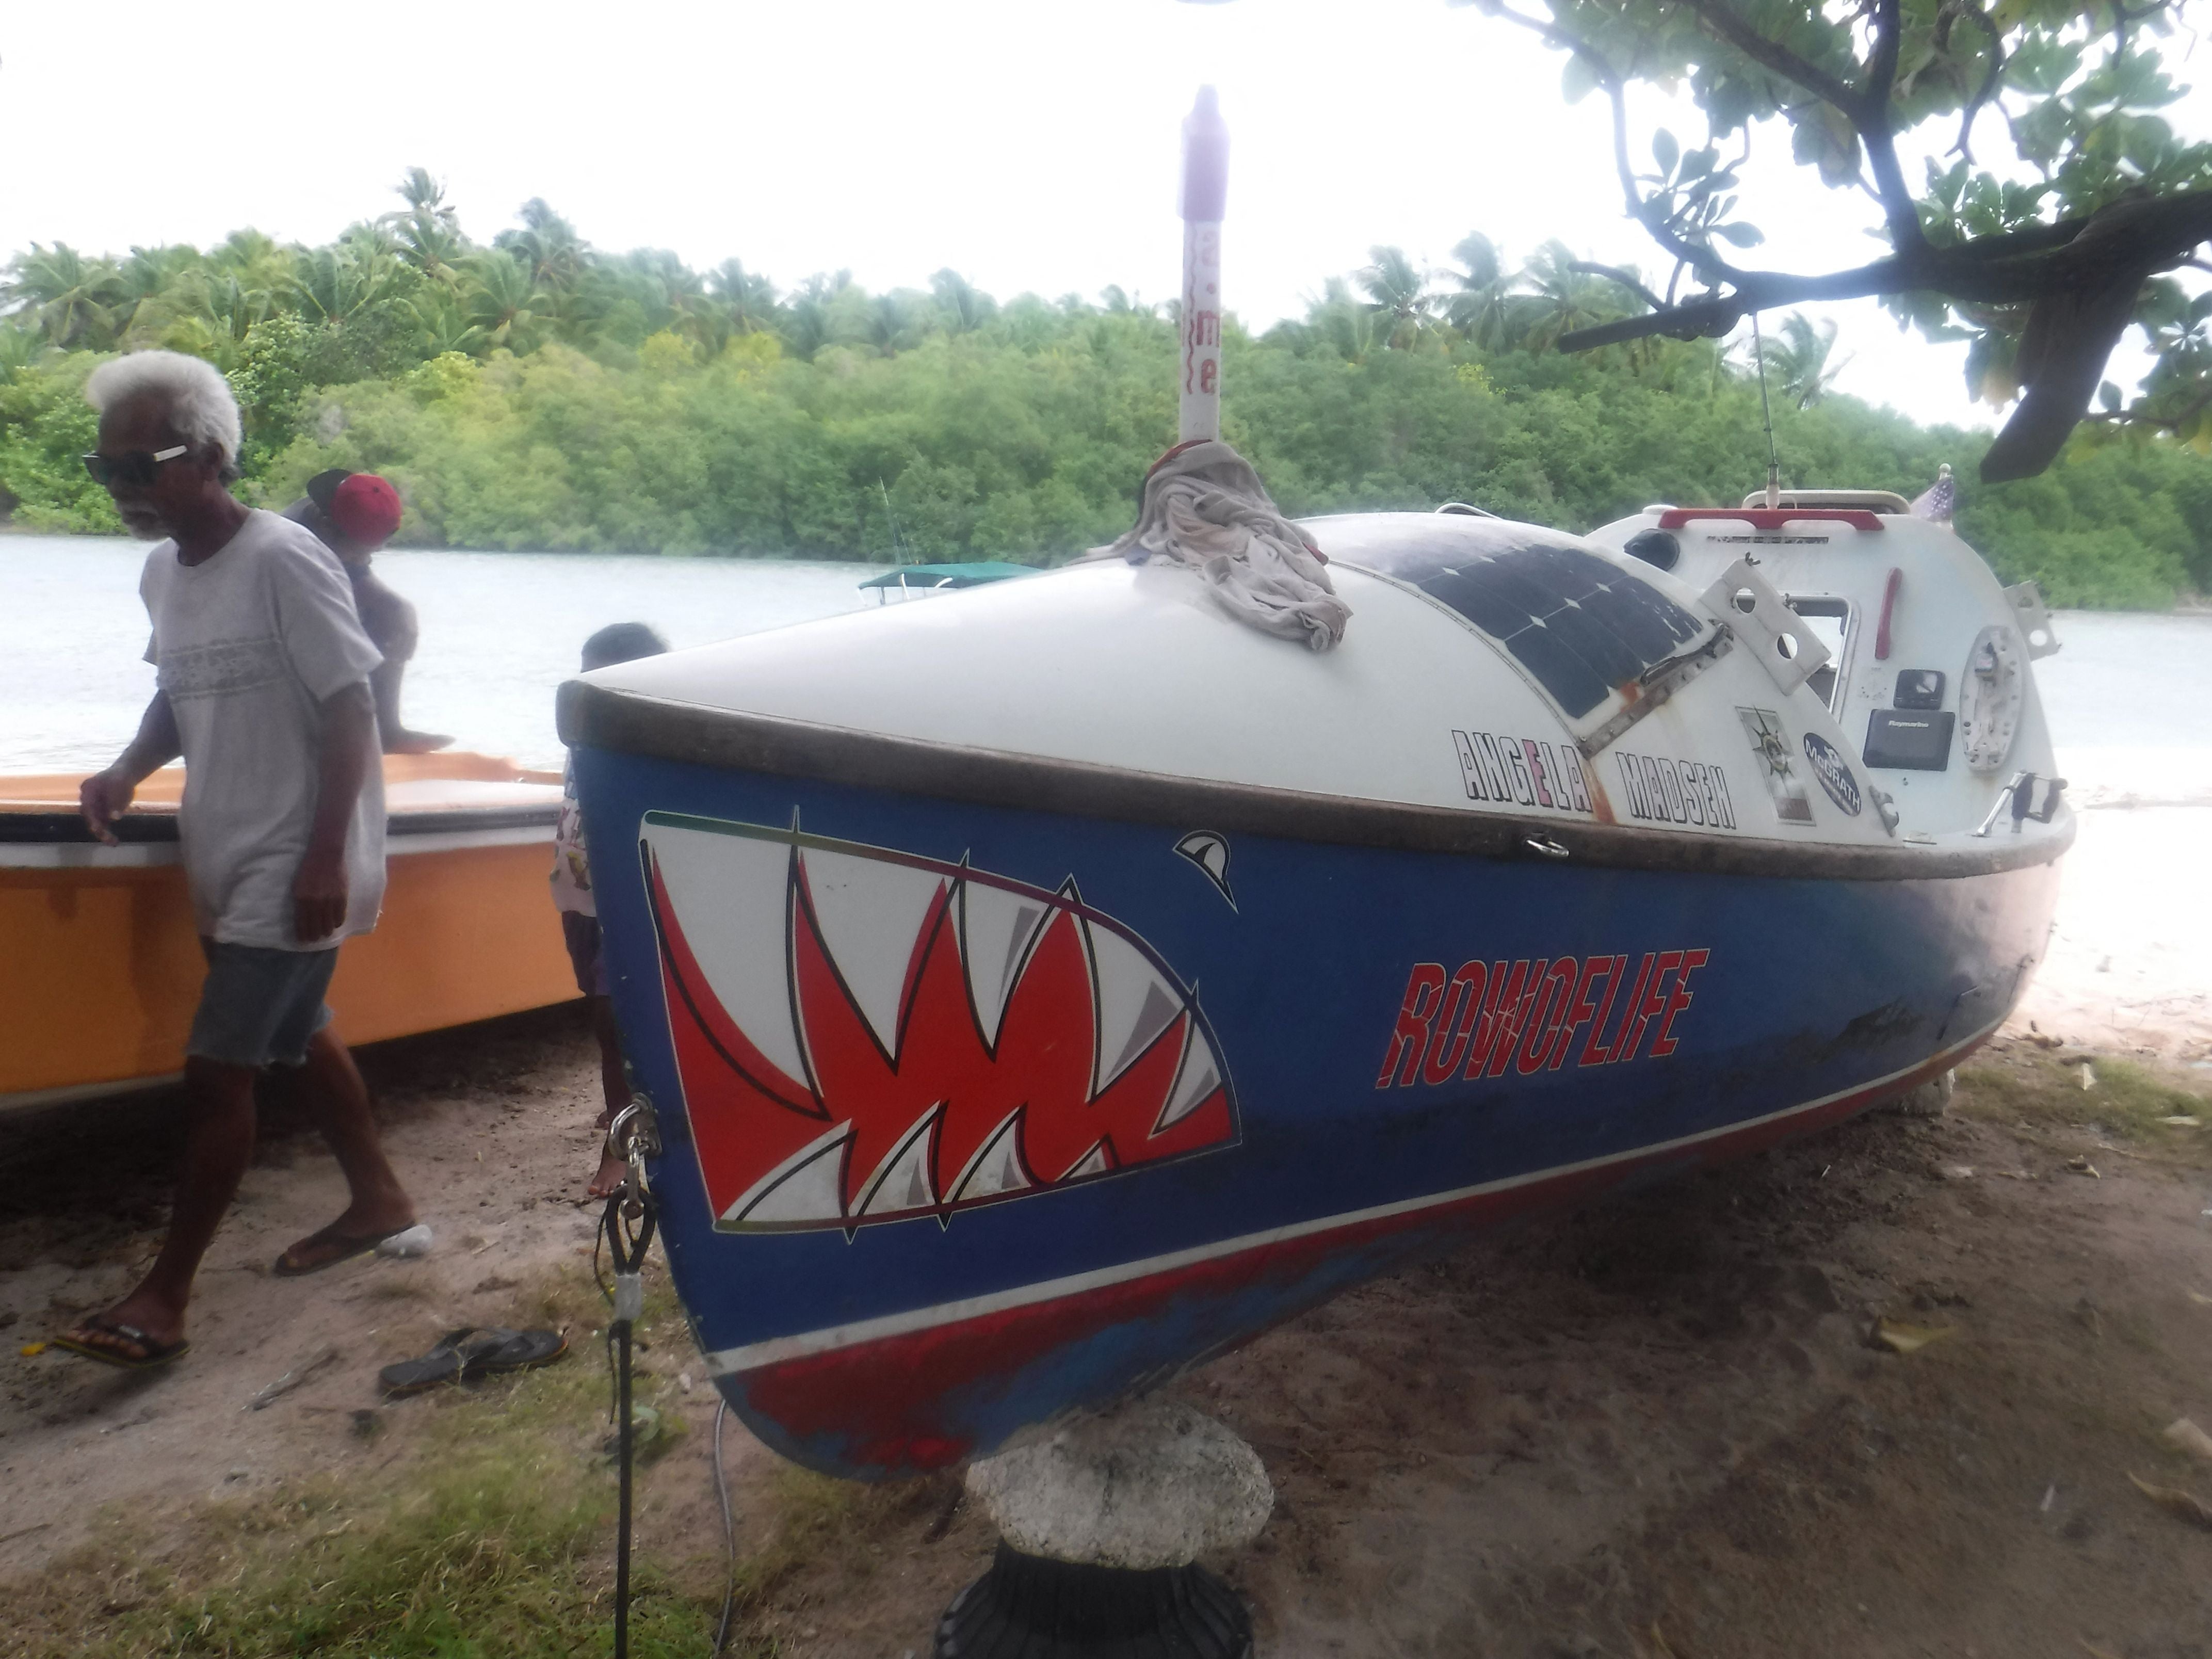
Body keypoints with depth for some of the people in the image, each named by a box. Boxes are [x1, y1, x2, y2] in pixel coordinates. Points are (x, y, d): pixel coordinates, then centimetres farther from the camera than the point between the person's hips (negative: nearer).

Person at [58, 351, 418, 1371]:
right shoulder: (162, 571, 7)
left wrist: (325, 858, -22)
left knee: (215, 1070, -5)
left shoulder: (282, 560, -17)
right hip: (224, 864, 9)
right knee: (295, 1033, 20)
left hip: (291, 870, -9)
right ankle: (377, 1197, 37)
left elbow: (351, 710, -19)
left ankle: (163, 1299, 6)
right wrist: (129, 769, 0)